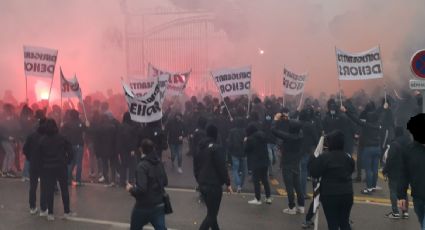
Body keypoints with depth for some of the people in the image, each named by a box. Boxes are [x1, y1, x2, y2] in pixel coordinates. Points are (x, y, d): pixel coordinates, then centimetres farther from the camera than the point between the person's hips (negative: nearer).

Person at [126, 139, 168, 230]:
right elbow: (165, 182, 13)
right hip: (159, 204, 6)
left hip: (144, 206, -5)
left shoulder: (142, 166, -20)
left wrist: (131, 189, -8)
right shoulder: (159, 163, 3)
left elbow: (141, 189, -26)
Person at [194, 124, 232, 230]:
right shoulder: (216, 148, -14)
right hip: (214, 185, -8)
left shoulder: (199, 148, 10)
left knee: (211, 212, 19)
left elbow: (196, 167, 17)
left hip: (202, 185, 8)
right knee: (211, 214, -3)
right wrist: (228, 183, -8)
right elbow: (222, 167, -15)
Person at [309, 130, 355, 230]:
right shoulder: (348, 156, 2)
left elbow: (314, 173, -11)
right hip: (347, 194, 5)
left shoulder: (324, 157, -15)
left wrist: (313, 159, 1)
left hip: (330, 195, -5)